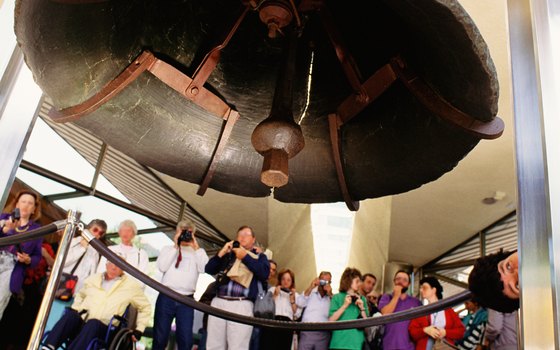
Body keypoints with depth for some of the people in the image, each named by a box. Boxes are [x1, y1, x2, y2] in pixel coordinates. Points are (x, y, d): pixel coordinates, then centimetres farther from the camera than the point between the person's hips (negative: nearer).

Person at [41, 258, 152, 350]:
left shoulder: (132, 285, 9)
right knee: (70, 315, -31)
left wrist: (138, 330, 6)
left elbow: (145, 307, 15)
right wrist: (74, 312, 17)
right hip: (80, 324, 3)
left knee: (93, 323, -38)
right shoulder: (93, 279, 18)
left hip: (102, 329, -3)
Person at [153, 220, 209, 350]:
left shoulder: (199, 252, 15)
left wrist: (195, 247, -3)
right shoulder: (168, 249, 15)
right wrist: (175, 247, -2)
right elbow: (162, 267, -3)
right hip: (166, 298, 0)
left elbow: (204, 268, -5)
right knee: (160, 336, 3)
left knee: (186, 339, -2)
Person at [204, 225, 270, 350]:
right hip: (219, 302, 3)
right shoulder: (228, 254, 24)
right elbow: (208, 269, 17)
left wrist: (245, 257, -4)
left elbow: (265, 273, -4)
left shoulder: (259, 257, 16)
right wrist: (221, 253, 4)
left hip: (242, 305, -3)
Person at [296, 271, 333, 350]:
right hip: (307, 333, -1)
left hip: (324, 335, 1)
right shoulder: (310, 293, 12)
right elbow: (299, 304, -3)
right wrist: (310, 287, -7)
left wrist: (330, 295, -5)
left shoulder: (331, 297, 13)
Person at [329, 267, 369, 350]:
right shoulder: (337, 297, 3)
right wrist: (345, 305, -12)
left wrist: (362, 309, -6)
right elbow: (331, 320, -6)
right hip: (340, 342, -2)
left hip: (356, 342, 3)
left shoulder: (362, 299, 11)